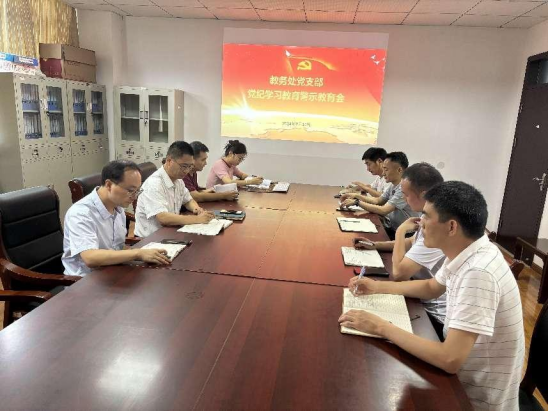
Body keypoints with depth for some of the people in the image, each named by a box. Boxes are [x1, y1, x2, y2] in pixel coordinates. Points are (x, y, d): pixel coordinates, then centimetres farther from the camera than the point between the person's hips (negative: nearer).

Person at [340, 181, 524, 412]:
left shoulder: (479, 273, -32)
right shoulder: (465, 253, -5)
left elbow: (450, 360, -35)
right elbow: (431, 288, 14)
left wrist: (382, 328, -26)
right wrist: (377, 287, 4)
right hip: (465, 377, 7)